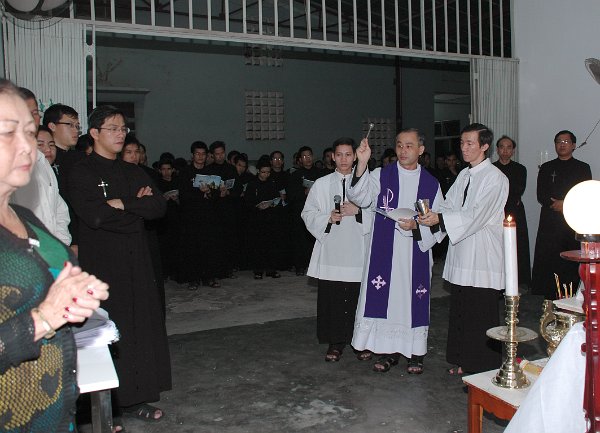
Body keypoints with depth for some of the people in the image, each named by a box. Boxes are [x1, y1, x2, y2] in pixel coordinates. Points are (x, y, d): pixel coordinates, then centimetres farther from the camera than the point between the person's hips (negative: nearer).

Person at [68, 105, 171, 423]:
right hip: (102, 264, -5)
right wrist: (138, 206, -8)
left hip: (136, 262, 6)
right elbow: (95, 215, -19)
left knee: (139, 327, 6)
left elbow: (159, 207, 2)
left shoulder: (133, 173, 14)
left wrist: (121, 204, -10)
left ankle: (133, 398, 18)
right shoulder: (81, 173, -3)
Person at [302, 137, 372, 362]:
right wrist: (328, 218, -9)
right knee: (331, 297, 0)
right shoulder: (321, 184, 9)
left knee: (358, 297, 2)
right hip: (330, 249, 1)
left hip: (357, 250, -1)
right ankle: (336, 342, 14)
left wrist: (358, 211, -13)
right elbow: (308, 214, 8)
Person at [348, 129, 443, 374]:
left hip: (416, 253, 1)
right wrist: (362, 163, -29)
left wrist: (416, 226, -13)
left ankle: (415, 353, 21)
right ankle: (388, 351, 18)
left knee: (413, 299, 6)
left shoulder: (431, 184, 6)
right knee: (385, 297, 2)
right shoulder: (381, 176, 2)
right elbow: (360, 197, -16)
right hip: (385, 252, -1)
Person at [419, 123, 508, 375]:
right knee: (460, 311, 14)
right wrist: (430, 217, -11)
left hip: (483, 257, -8)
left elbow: (476, 216, -20)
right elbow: (449, 206, 9)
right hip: (462, 253, 8)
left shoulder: (495, 178, -10)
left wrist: (439, 219, -29)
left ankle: (485, 368, 13)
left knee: (482, 314, -1)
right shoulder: (464, 175, 15)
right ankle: (463, 361, 28)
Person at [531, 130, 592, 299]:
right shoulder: (546, 168, 14)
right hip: (550, 223, 0)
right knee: (544, 262, -5)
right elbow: (541, 195, 5)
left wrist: (565, 204, -10)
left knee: (571, 265, -1)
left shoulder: (583, 168, 12)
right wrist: (557, 205, -12)